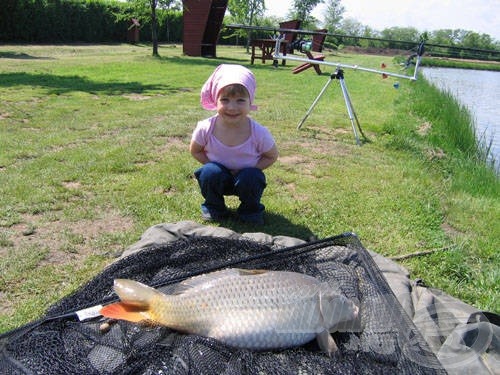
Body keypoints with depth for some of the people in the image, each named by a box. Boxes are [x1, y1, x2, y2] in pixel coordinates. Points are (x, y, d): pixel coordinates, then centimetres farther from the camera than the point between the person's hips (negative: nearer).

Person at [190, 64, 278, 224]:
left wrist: (249, 170, -20)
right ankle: (214, 207, 2)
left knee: (251, 178, -31)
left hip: (245, 177, 0)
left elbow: (271, 157, -8)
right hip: (218, 179, 1)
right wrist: (213, 166, -17)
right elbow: (195, 151, -3)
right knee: (209, 173, -29)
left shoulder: (259, 133, -25)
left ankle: (251, 209, 3)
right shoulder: (206, 128, -23)